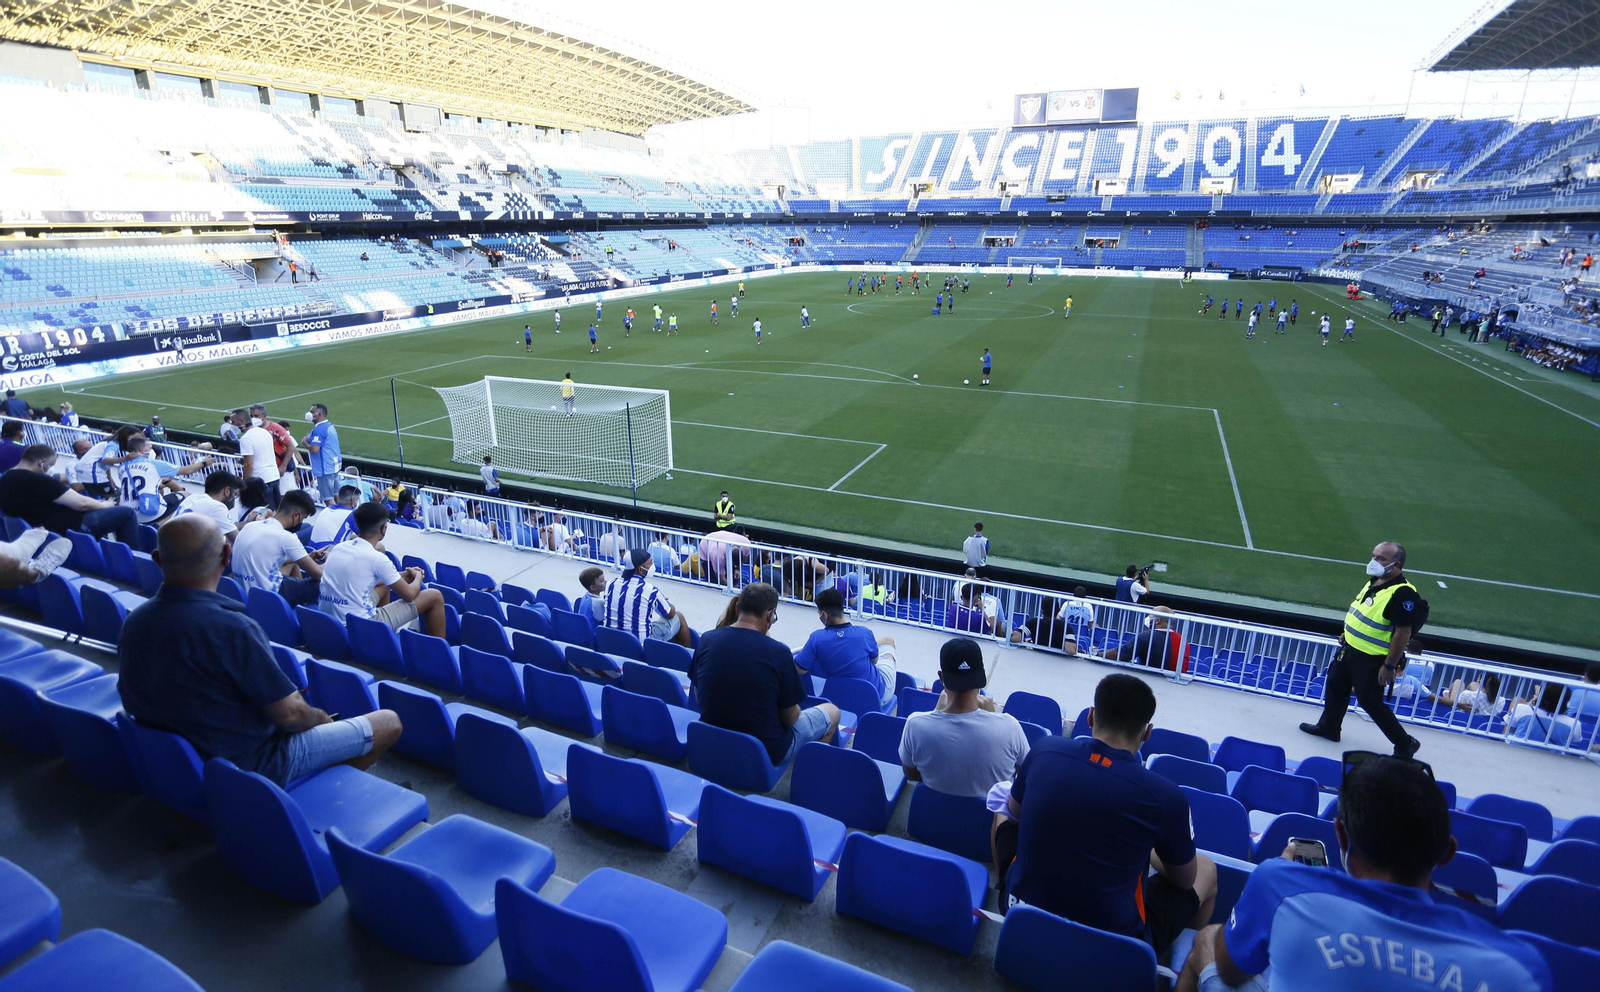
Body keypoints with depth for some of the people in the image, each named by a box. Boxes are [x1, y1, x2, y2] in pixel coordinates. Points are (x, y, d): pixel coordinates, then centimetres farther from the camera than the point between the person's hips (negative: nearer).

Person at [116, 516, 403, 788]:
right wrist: (321, 717, -1)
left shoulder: (132, 623, -7)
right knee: (389, 722, 2)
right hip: (247, 765, -8)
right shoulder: (232, 629, -31)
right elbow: (289, 714, -24)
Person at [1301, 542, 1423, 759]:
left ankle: (1405, 743, 22)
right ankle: (1328, 727, 38)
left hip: (1371, 659, -9)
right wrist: (1347, 633, 22)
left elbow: (1403, 633, -25)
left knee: (1371, 702, 2)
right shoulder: (1373, 581, 4)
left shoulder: (1403, 593, -25)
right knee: (1336, 686, 20)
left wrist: (1389, 666, -22)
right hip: (1349, 648, 9)